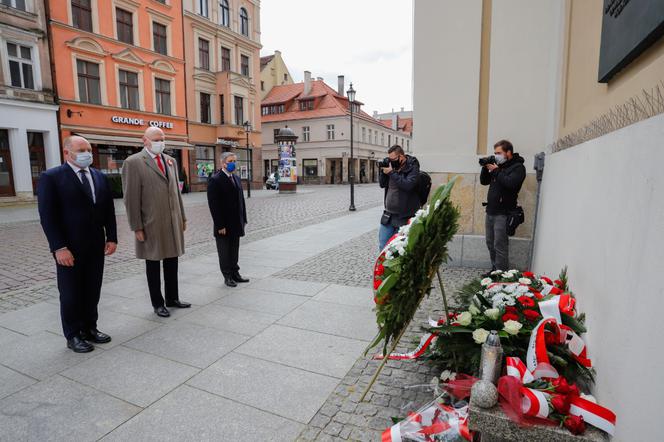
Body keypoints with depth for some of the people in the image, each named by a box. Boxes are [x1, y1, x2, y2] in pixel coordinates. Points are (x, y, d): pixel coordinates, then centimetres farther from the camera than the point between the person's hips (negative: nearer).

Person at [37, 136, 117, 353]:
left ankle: (90, 329, 28)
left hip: (96, 246, 5)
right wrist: (59, 248, -16)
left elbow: (109, 210, 9)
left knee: (92, 291, 13)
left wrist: (111, 237, 2)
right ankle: (73, 336, 22)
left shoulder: (100, 177, 9)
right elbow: (48, 216, -11)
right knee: (71, 294, 8)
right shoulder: (51, 177, -7)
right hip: (69, 249, -5)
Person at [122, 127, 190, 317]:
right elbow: (131, 198, -10)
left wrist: (182, 217, 13)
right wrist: (137, 227, -12)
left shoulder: (171, 161, 12)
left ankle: (172, 298, 28)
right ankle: (157, 303, 21)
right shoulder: (133, 162, -7)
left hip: (173, 222, 5)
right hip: (151, 225, -5)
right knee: (153, 264, 8)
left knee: (172, 262, 14)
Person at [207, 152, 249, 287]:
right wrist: (220, 225, -18)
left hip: (236, 224, 6)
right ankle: (227, 276, 18)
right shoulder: (215, 180, -11)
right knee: (225, 252, 7)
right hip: (224, 226, -6)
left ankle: (235, 273, 26)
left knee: (234, 251, 15)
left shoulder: (236, 178, 11)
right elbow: (213, 205, -15)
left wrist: (243, 219, 10)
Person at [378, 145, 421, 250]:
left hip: (404, 217, -5)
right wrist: (383, 171, -3)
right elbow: (382, 184, 13)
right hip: (388, 216, 6)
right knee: (383, 246, 9)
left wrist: (391, 173, -20)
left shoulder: (413, 167, -8)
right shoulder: (393, 166, 8)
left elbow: (408, 185, -24)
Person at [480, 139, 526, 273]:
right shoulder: (499, 165, 16)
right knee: (491, 244, 14)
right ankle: (494, 270, 25)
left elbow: (510, 183, -23)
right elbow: (483, 181, 16)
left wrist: (495, 171, -14)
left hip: (503, 213, -8)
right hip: (490, 212, 8)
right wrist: (486, 168, 1)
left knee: (500, 246, -6)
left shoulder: (518, 167, -5)